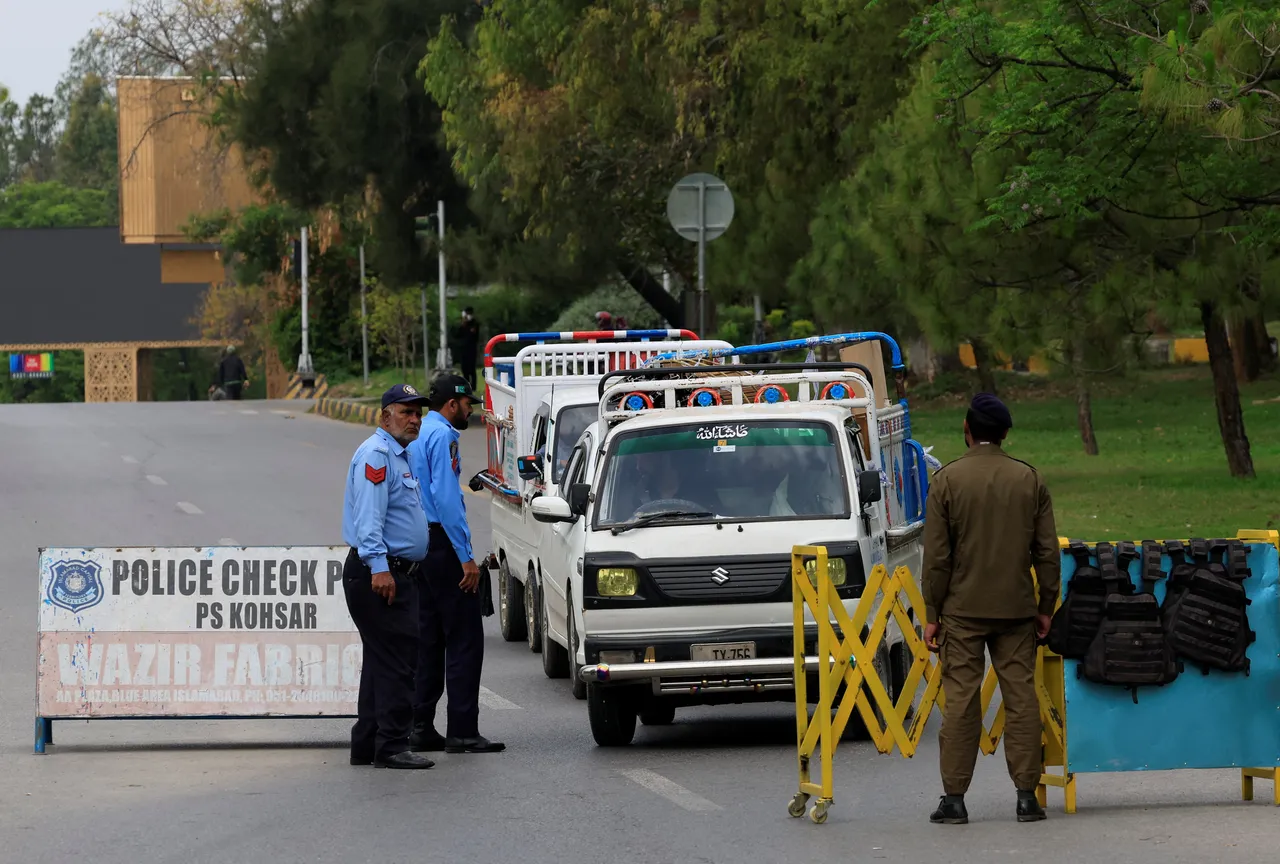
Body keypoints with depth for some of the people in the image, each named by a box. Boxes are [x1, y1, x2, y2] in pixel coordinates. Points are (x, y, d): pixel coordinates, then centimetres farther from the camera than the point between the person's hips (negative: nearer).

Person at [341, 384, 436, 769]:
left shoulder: (400, 456, 21)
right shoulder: (376, 455, -13)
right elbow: (368, 516, -23)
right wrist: (378, 567, -30)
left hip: (397, 574, 11)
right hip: (378, 575, -11)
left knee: (383, 662, 13)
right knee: (397, 661, -12)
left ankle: (366, 745, 17)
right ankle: (392, 746, -12)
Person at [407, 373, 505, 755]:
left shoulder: (418, 436, 17)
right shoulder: (442, 436, -12)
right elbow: (446, 498, -19)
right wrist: (466, 557, -20)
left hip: (419, 548, 10)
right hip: (443, 545, -10)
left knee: (429, 638, 12)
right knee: (464, 639, -8)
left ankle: (421, 727, 13)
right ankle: (462, 732, -11)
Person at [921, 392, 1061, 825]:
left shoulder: (947, 480, -5)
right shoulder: (1029, 479, 2)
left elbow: (936, 556, -5)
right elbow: (1047, 551, 3)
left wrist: (932, 614, 0)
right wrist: (1045, 607, 12)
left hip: (962, 610, -2)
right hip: (1016, 609, 2)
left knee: (960, 700, 0)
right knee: (1021, 696, 4)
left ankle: (954, 797, 1)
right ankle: (1026, 794, 3)